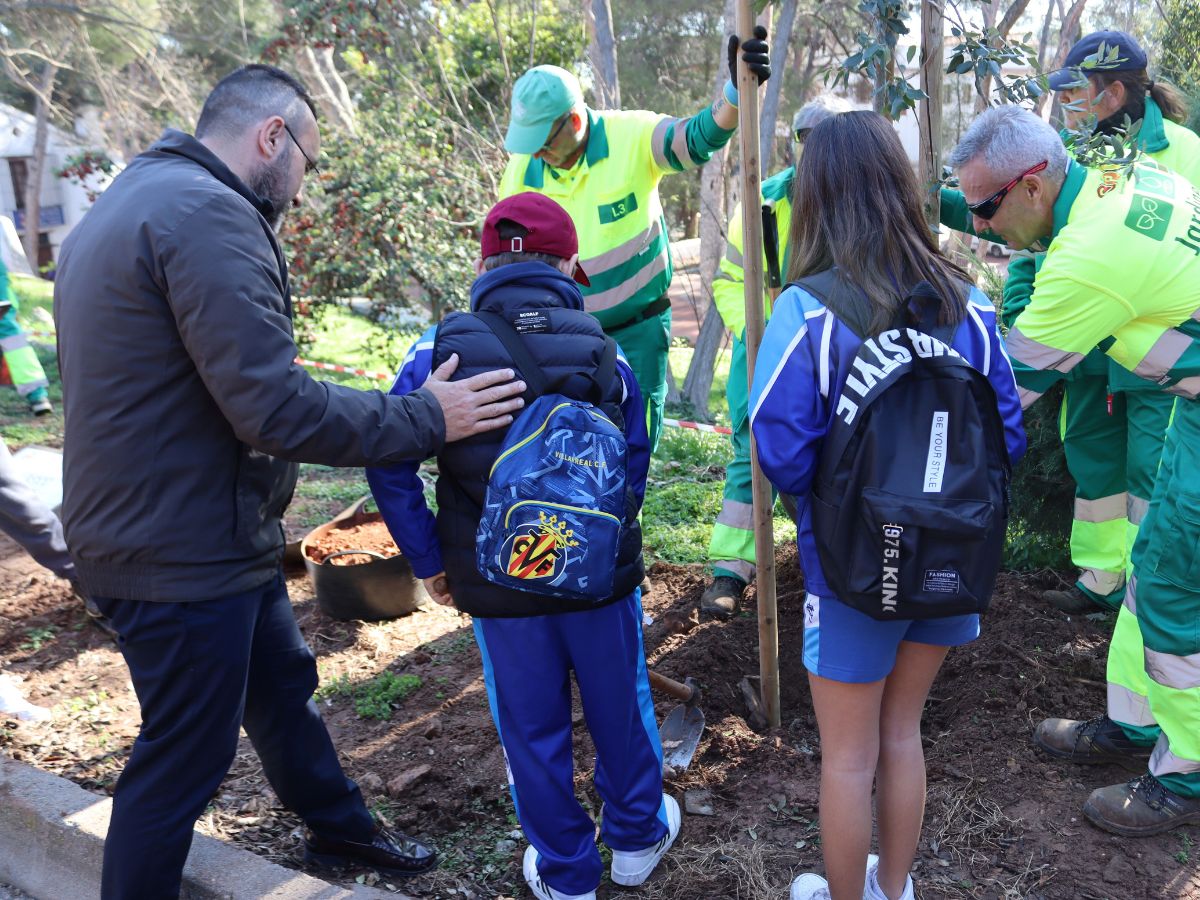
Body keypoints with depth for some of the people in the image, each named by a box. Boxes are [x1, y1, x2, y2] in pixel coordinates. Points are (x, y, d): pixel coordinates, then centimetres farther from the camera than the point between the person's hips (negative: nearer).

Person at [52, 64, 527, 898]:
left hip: (176, 532, 11)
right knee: (184, 757, 8)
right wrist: (426, 417, -17)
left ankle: (340, 827, 46)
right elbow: (278, 408, -27)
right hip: (184, 554, -11)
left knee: (282, 683, 25)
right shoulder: (207, 214, -22)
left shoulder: (133, 201, 12)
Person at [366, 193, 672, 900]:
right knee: (620, 707, 22)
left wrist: (429, 561, 0)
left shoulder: (439, 351, -8)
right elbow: (636, 470, -4)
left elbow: (389, 466, -9)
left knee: (532, 729, 17)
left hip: (497, 585, 0)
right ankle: (637, 836, 43)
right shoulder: (604, 352, -7)